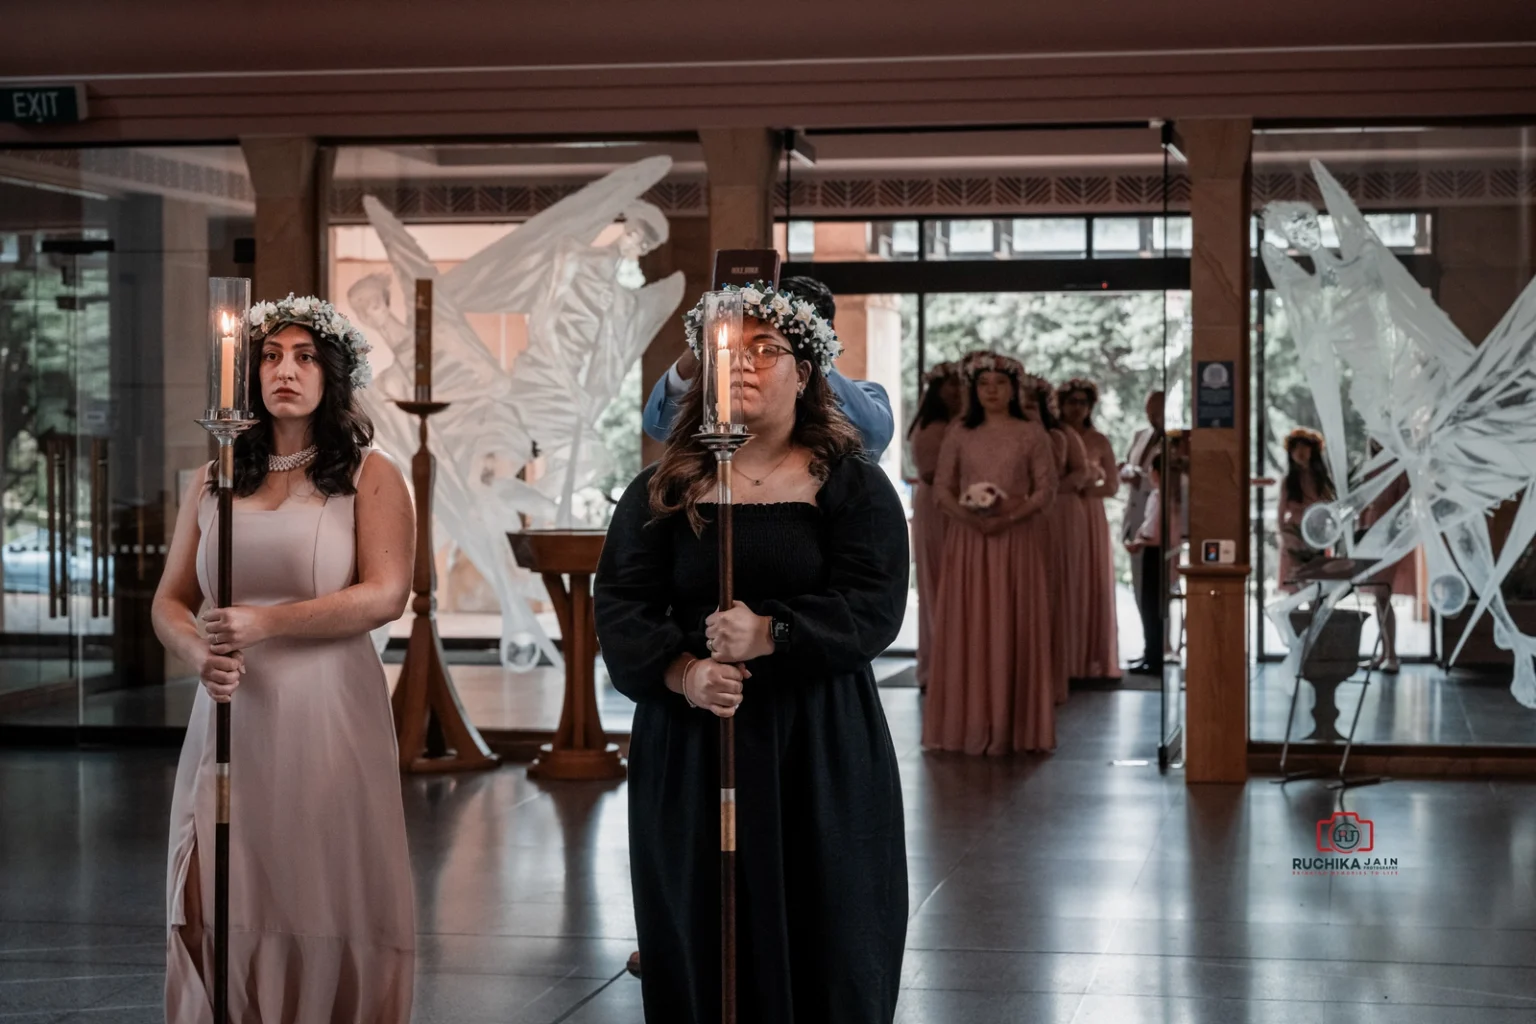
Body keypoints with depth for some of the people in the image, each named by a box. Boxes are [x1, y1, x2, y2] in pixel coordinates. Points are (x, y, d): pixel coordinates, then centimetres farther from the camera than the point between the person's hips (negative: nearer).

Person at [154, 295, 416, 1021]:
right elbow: (170, 601, 13)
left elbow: (385, 596, -9)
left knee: (328, 908, -2)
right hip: (230, 721, 3)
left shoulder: (369, 476, 2)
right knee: (225, 913, 2)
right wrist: (200, 653, -9)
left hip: (328, 719, -3)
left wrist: (263, 622, -14)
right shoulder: (212, 482, 14)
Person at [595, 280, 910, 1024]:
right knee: (698, 944, 3)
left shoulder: (852, 486, 3)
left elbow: (875, 607, -9)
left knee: (824, 938, 1)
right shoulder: (663, 490, 9)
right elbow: (621, 605, 0)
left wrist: (772, 634, -23)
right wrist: (680, 672, -19)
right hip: (686, 751, 2)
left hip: (820, 751, -1)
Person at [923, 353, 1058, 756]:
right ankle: (968, 722, 2)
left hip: (1017, 538, -2)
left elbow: (1046, 489, -1)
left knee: (1012, 628, -3)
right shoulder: (959, 434, 9)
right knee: (967, 628, -1)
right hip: (968, 539, 2)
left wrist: (1011, 515, -15)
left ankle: (1011, 725, 0)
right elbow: (942, 487, 5)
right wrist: (967, 515, -12)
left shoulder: (1031, 434, 4)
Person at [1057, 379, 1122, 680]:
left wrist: (1084, 489, -11)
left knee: (1094, 586, 2)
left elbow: (1112, 485, 3)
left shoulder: (1099, 442, 7)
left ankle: (1093, 660, 7)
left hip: (1091, 520, 2)